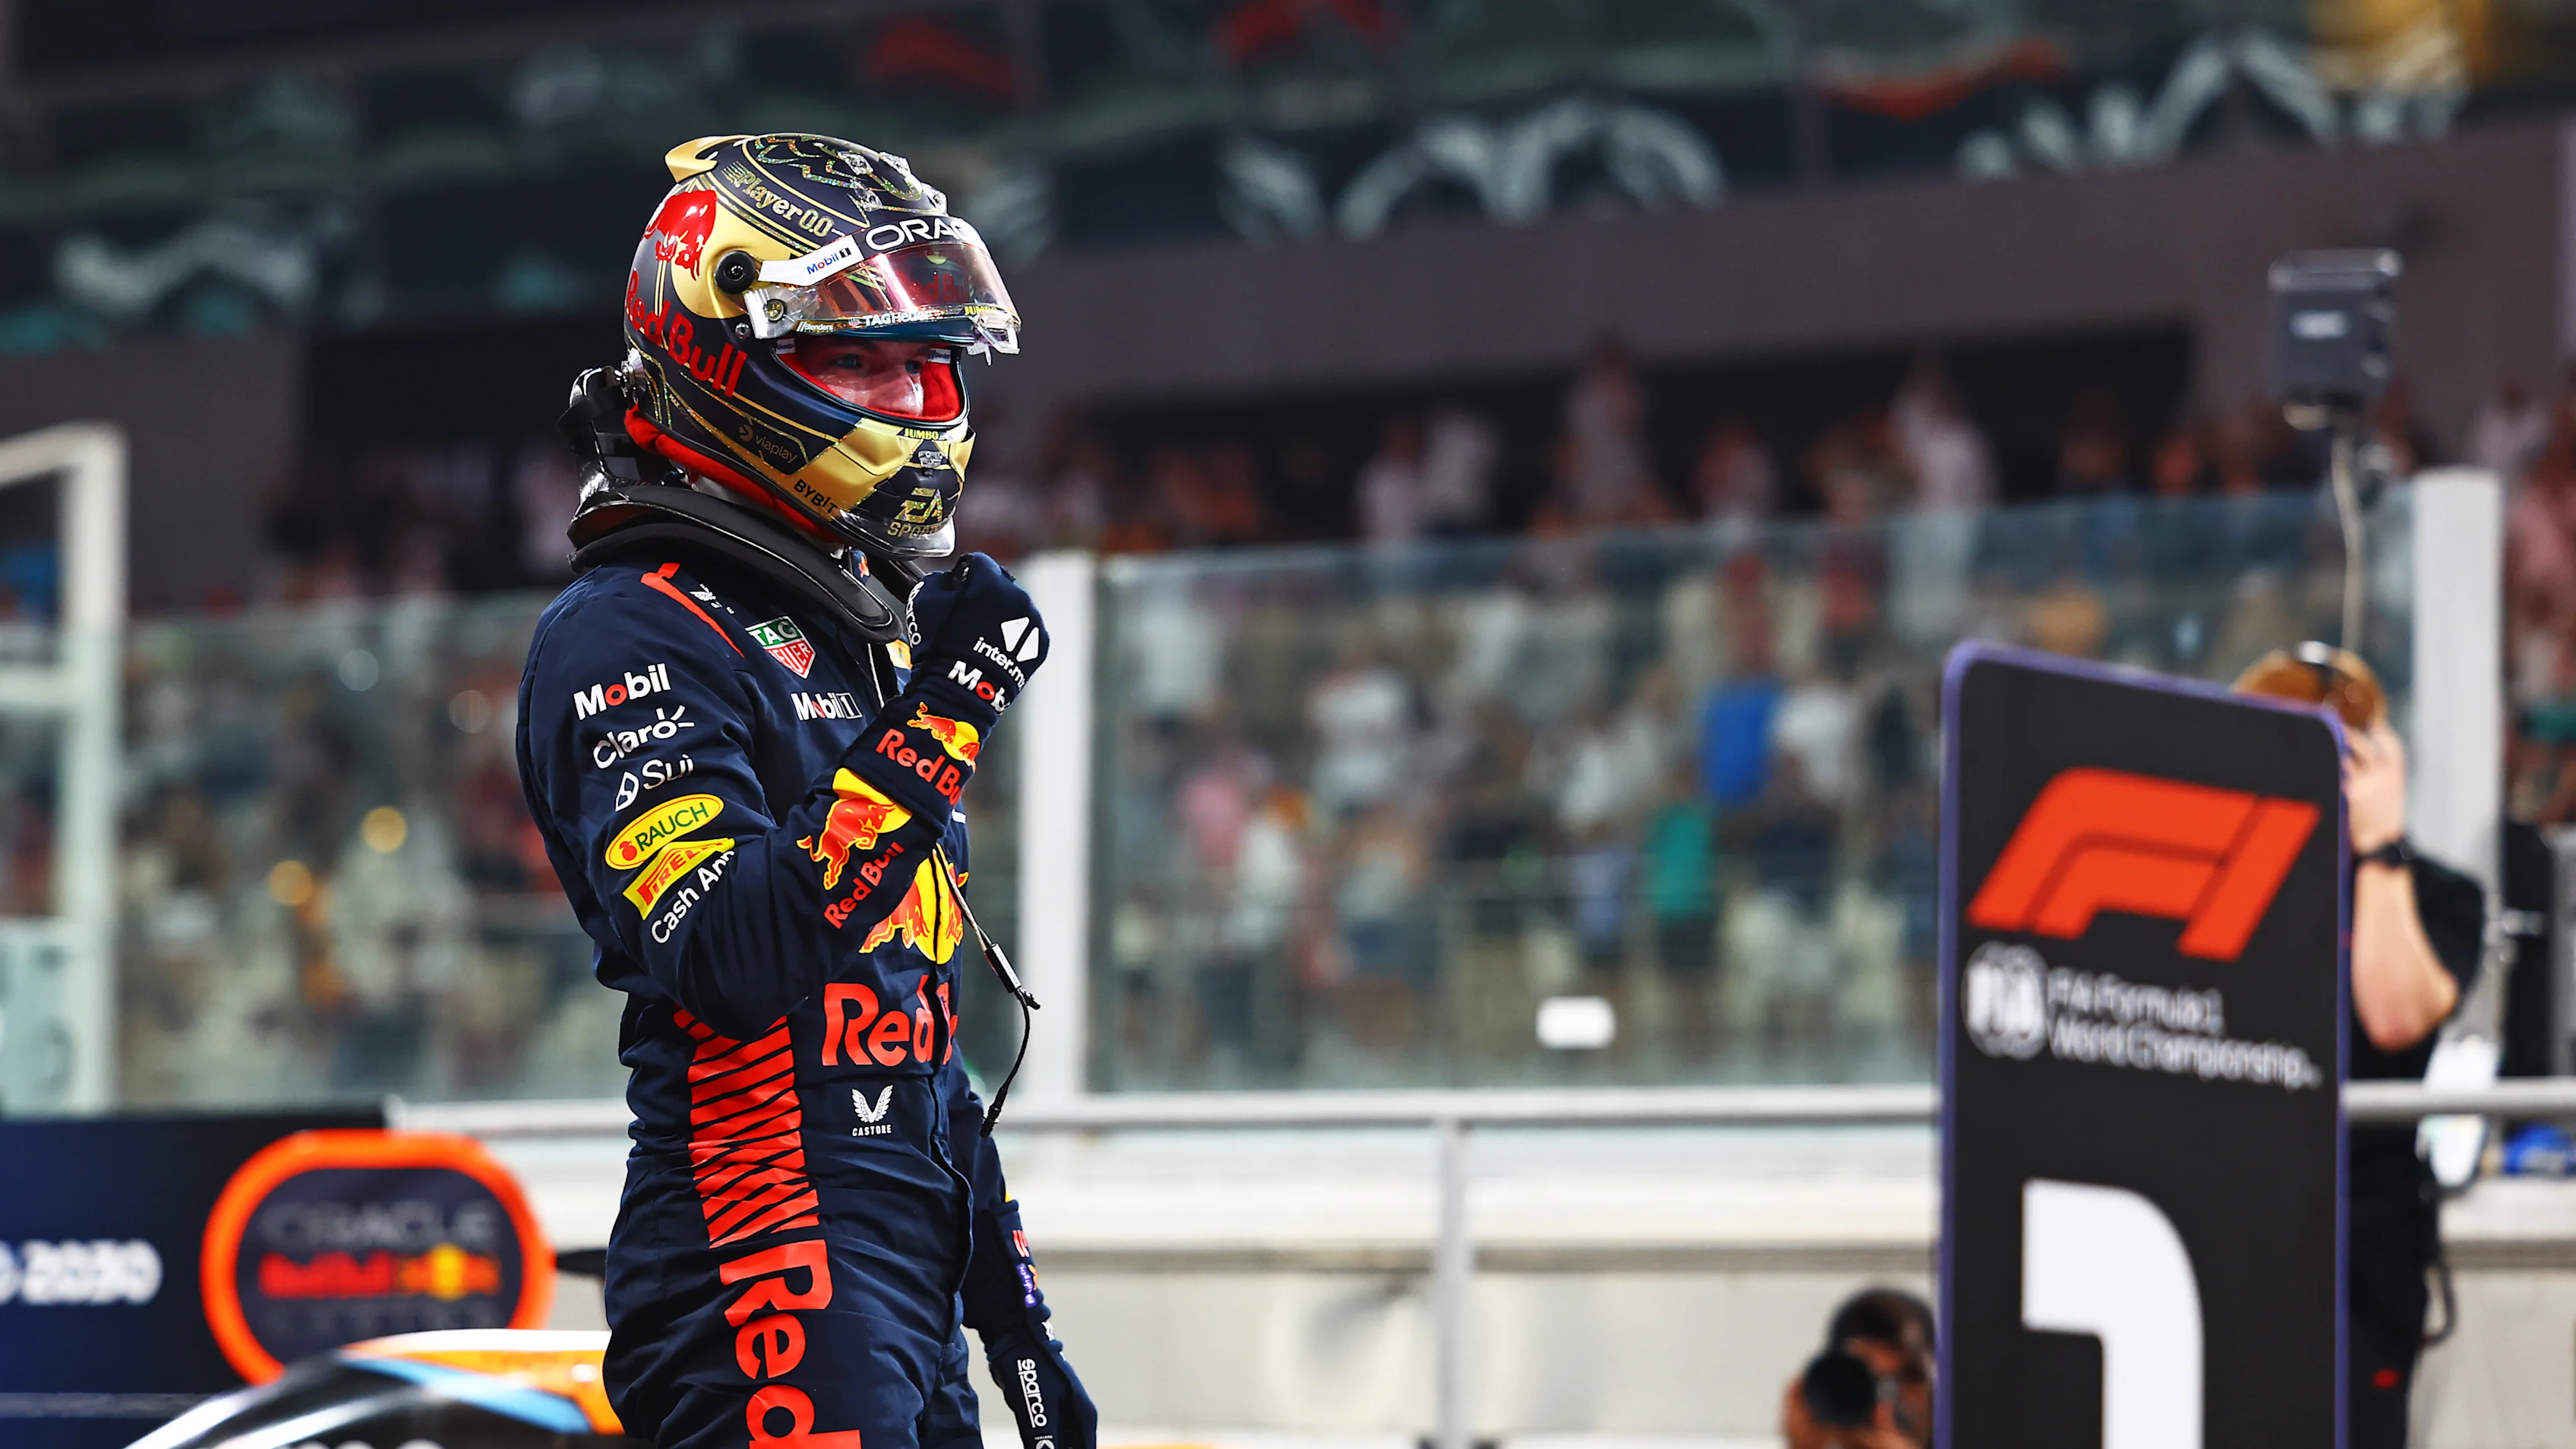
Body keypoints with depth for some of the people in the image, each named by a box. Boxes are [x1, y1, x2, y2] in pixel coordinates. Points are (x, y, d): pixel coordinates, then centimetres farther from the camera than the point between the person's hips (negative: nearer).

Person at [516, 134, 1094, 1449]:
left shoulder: (861, 624, 21)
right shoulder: (633, 637, -8)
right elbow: (733, 960, -22)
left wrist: (1010, 1308, 23)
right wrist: (934, 726, -20)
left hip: (906, 1283, 9)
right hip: (768, 1273, -9)